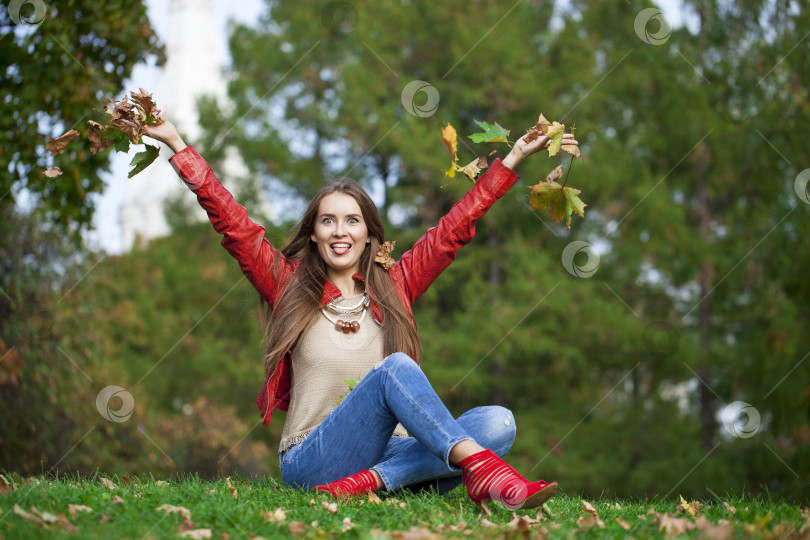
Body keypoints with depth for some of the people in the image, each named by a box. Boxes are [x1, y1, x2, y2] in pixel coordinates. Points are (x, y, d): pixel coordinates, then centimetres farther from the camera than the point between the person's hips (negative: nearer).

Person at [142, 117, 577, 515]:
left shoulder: (393, 286, 15)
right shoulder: (290, 287, 9)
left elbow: (456, 226, 16)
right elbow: (232, 222, 5)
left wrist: (514, 157, 15)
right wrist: (176, 144, 1)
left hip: (387, 451, 4)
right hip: (311, 462, -3)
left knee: (497, 423, -23)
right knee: (395, 368, -30)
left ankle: (368, 482, -38)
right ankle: (482, 472, -46)